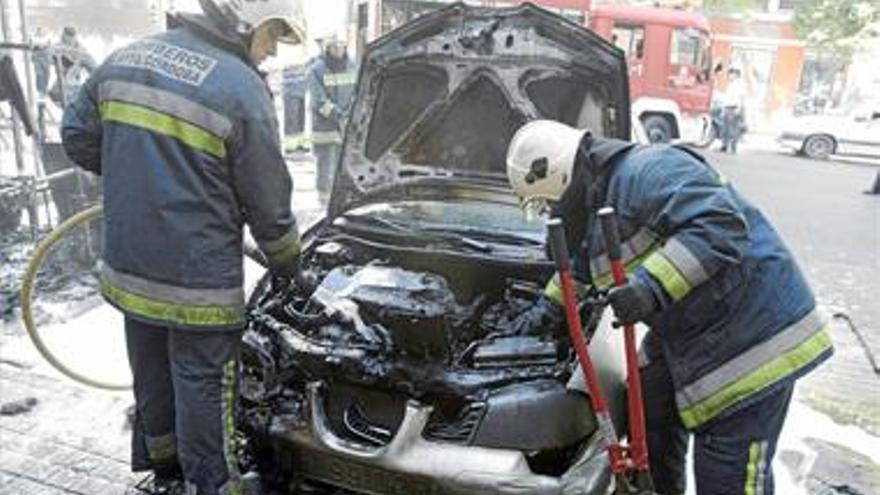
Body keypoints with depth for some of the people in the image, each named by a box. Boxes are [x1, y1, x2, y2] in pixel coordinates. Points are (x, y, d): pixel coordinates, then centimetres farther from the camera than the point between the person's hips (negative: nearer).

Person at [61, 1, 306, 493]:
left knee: (154, 387, 23)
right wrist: (287, 264, 8)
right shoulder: (241, 88, -16)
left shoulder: (126, 58, 5)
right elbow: (269, 203, -9)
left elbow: (79, 138, 13)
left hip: (130, 271, 7)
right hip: (198, 283, -7)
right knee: (203, 394, 8)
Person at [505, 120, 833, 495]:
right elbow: (581, 263, 29)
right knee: (651, 418, 23)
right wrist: (549, 308, 23)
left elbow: (721, 224, -33)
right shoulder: (595, 206, 11)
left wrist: (652, 287, -39)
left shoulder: (647, 172, -22)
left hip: (752, 328, -10)